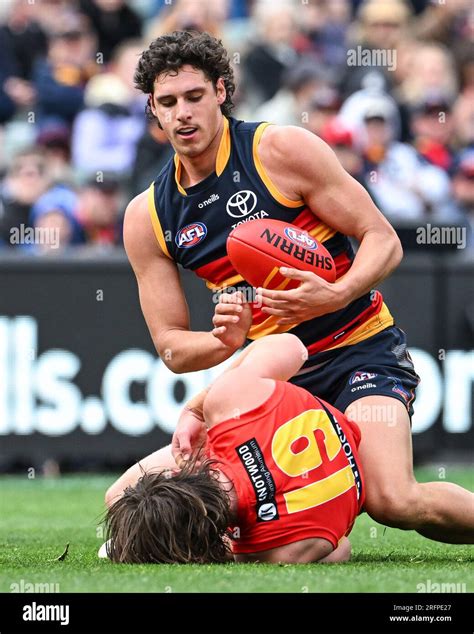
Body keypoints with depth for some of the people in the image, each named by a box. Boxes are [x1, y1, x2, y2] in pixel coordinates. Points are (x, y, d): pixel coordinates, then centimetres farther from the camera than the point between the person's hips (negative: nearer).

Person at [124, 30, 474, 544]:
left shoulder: (281, 150, -9)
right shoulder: (147, 218, 4)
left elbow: (384, 241, -7)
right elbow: (171, 347, 5)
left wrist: (335, 296, -27)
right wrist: (224, 341, -18)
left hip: (359, 348, -5)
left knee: (392, 502, -29)